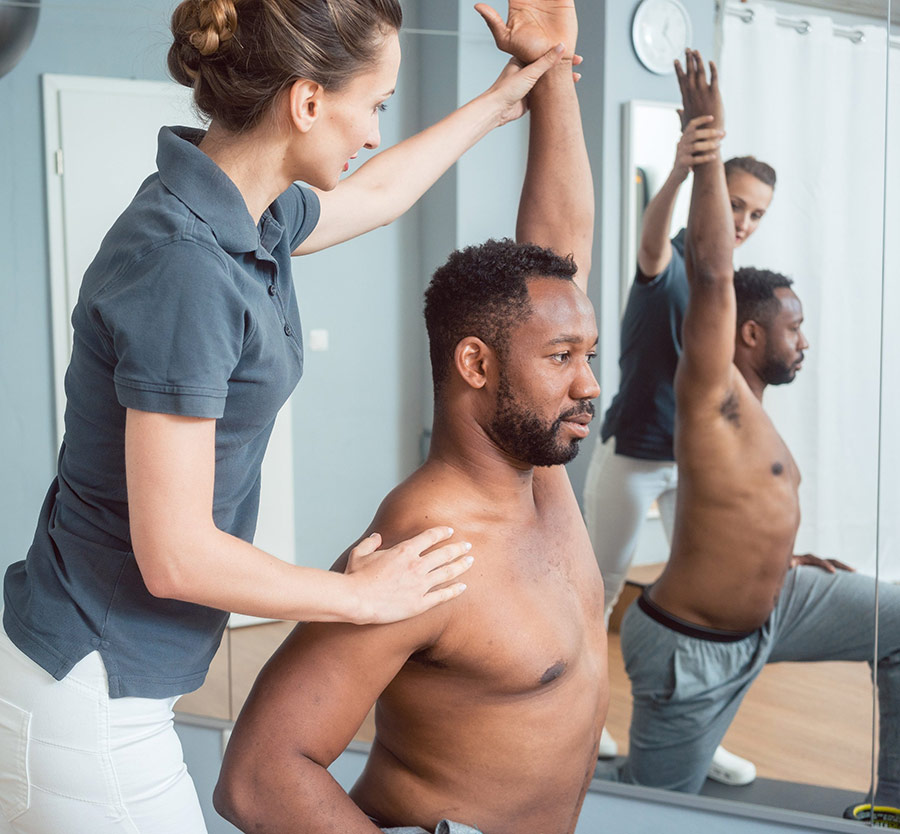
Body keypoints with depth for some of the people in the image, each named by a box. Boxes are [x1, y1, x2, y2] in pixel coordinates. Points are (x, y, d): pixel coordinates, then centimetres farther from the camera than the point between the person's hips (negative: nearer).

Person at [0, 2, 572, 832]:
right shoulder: (183, 266, -26)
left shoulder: (252, 220, 2)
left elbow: (376, 192, 26)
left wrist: (497, 102, 37)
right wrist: (364, 595, -11)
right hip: (87, 697, -9)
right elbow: (174, 555, -25)